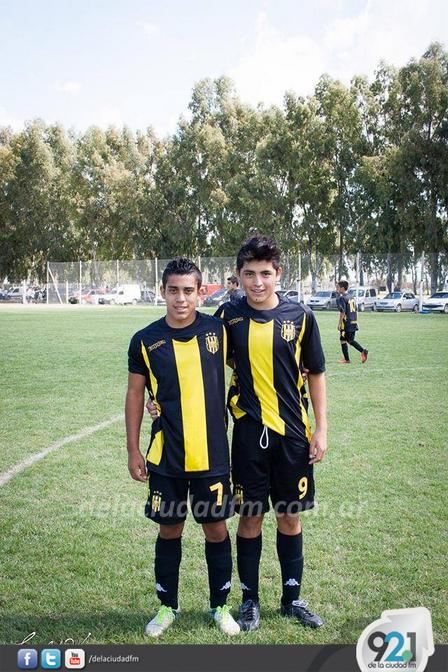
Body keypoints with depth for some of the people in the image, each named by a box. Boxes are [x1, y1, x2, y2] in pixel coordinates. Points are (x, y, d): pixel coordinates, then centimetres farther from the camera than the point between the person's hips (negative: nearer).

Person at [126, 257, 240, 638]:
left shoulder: (217, 330, -5)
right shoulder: (146, 341, -5)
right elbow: (135, 395, 3)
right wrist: (133, 450, 3)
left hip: (212, 454, 0)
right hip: (166, 457, 0)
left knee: (216, 529, 11)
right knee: (169, 530, 14)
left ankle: (220, 606, 33)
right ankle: (168, 606, 35)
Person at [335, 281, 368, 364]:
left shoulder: (341, 298, -11)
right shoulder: (352, 297, 14)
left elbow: (342, 312, -18)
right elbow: (356, 311, 17)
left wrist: (339, 323, -14)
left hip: (346, 323, -8)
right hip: (354, 323, 8)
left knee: (343, 340, 4)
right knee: (350, 340, 19)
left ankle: (346, 359, 7)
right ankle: (363, 351, 3)